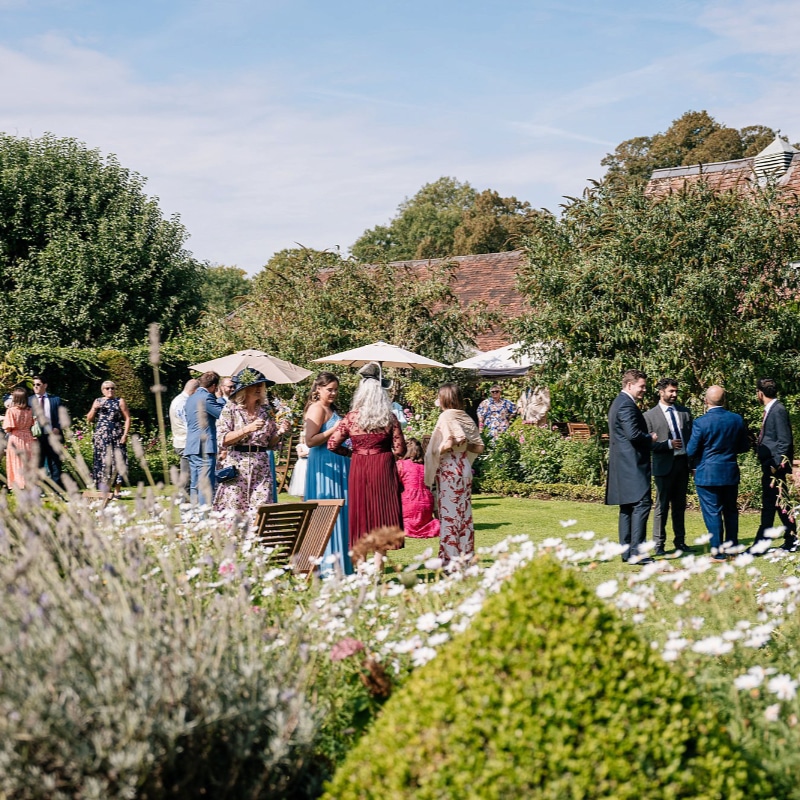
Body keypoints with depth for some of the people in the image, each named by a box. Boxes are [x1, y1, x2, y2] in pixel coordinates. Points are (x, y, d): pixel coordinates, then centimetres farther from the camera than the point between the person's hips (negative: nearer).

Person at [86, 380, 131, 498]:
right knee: (102, 462, -1)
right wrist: (94, 409, -5)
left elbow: (127, 418, 2)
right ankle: (104, 491, 4)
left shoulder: (120, 401, 7)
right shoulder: (98, 401, 13)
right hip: (101, 437, 2)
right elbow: (89, 419, 13)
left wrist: (125, 434, -8)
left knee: (117, 462, -7)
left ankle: (117, 491, -3)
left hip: (117, 437, -2)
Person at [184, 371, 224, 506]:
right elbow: (223, 413, -10)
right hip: (205, 448, -9)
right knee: (206, 487, -9)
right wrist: (221, 399, 5)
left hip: (191, 448, 9)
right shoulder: (206, 397, -10)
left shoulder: (190, 399, 19)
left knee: (194, 486, 10)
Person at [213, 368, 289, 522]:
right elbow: (222, 440, -9)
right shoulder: (230, 409, 0)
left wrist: (279, 432, -3)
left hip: (262, 468, 4)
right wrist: (247, 429, -18)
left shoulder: (265, 411, 12)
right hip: (236, 468, -3)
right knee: (233, 513, -6)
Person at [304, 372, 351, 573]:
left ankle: (339, 564, 16)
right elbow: (310, 441, -20)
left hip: (337, 466, 10)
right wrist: (335, 429, -20)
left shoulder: (331, 409, 17)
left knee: (339, 513, 11)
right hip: (325, 466, -10)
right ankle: (327, 566, -2)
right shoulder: (317, 409, -11)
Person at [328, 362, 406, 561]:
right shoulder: (390, 418, -3)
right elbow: (400, 450, -4)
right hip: (383, 468, 0)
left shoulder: (351, 417, -2)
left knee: (360, 511, 7)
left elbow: (332, 444, -2)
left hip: (358, 469, 0)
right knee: (382, 510, 6)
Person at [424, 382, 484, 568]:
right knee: (464, 513, 11)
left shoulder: (446, 417, -12)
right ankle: (466, 554, 15)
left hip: (448, 469, -7)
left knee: (449, 513, -2)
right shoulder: (466, 418, 8)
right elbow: (478, 448, 8)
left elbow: (448, 444, -25)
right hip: (464, 467, 7)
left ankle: (450, 557, 0)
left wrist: (436, 451, -9)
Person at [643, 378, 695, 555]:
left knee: (680, 505, 12)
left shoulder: (685, 412, 10)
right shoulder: (650, 415, -3)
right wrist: (668, 444, -17)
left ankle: (680, 541, 20)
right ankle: (658, 544, 6)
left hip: (683, 462, 4)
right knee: (662, 505, 0)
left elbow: (692, 436, 11)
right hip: (664, 465, -4)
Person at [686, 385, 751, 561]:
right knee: (731, 511, 17)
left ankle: (718, 553, 4)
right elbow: (744, 447, 8)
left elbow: (691, 451, -12)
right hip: (731, 474, 5)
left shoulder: (701, 422, -16)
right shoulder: (737, 419, -2)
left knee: (712, 513, 2)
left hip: (708, 474, -5)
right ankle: (732, 548, 23)